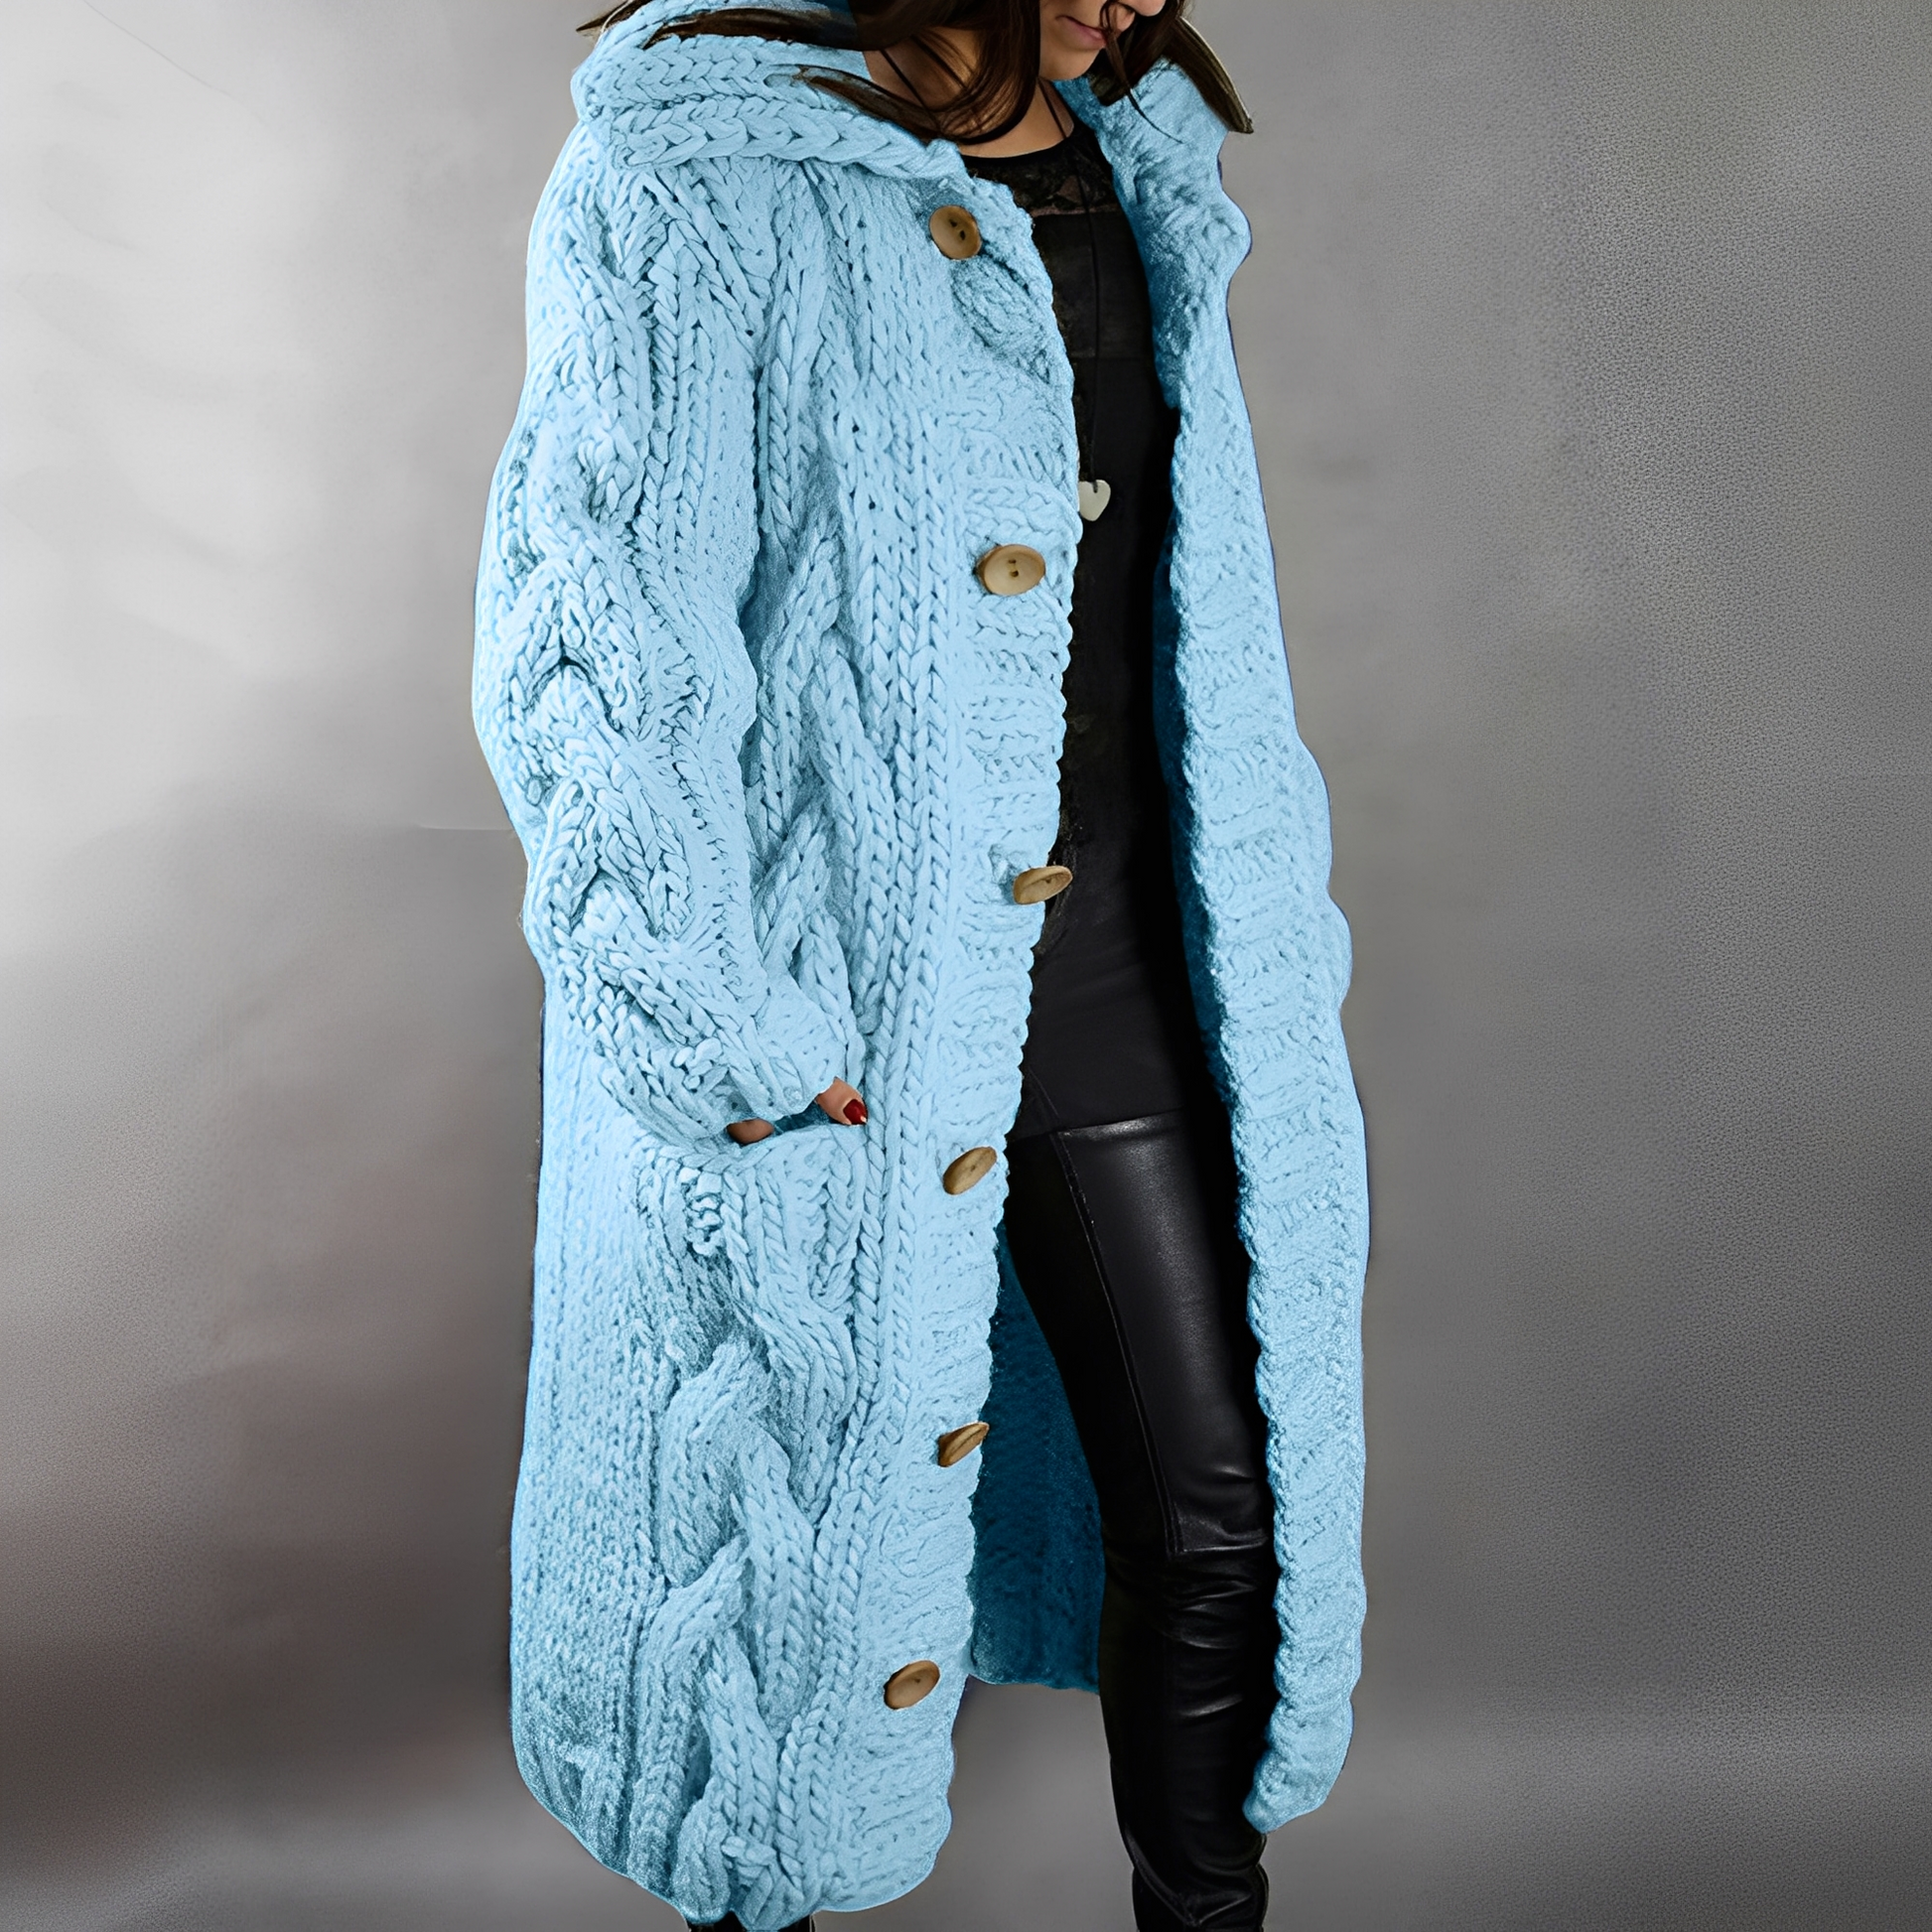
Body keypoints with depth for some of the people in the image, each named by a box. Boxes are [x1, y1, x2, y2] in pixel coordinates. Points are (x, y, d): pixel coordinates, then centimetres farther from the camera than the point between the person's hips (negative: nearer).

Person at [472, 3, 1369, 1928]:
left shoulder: (1134, 164, 10)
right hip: (843, 1022, -6)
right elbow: (588, 652, -16)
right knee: (819, 1505, 12)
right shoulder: (696, 174, -12)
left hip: (1113, 975, 6)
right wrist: (729, 1031, -19)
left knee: (1222, 1501, 12)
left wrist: (1264, 936, 15)